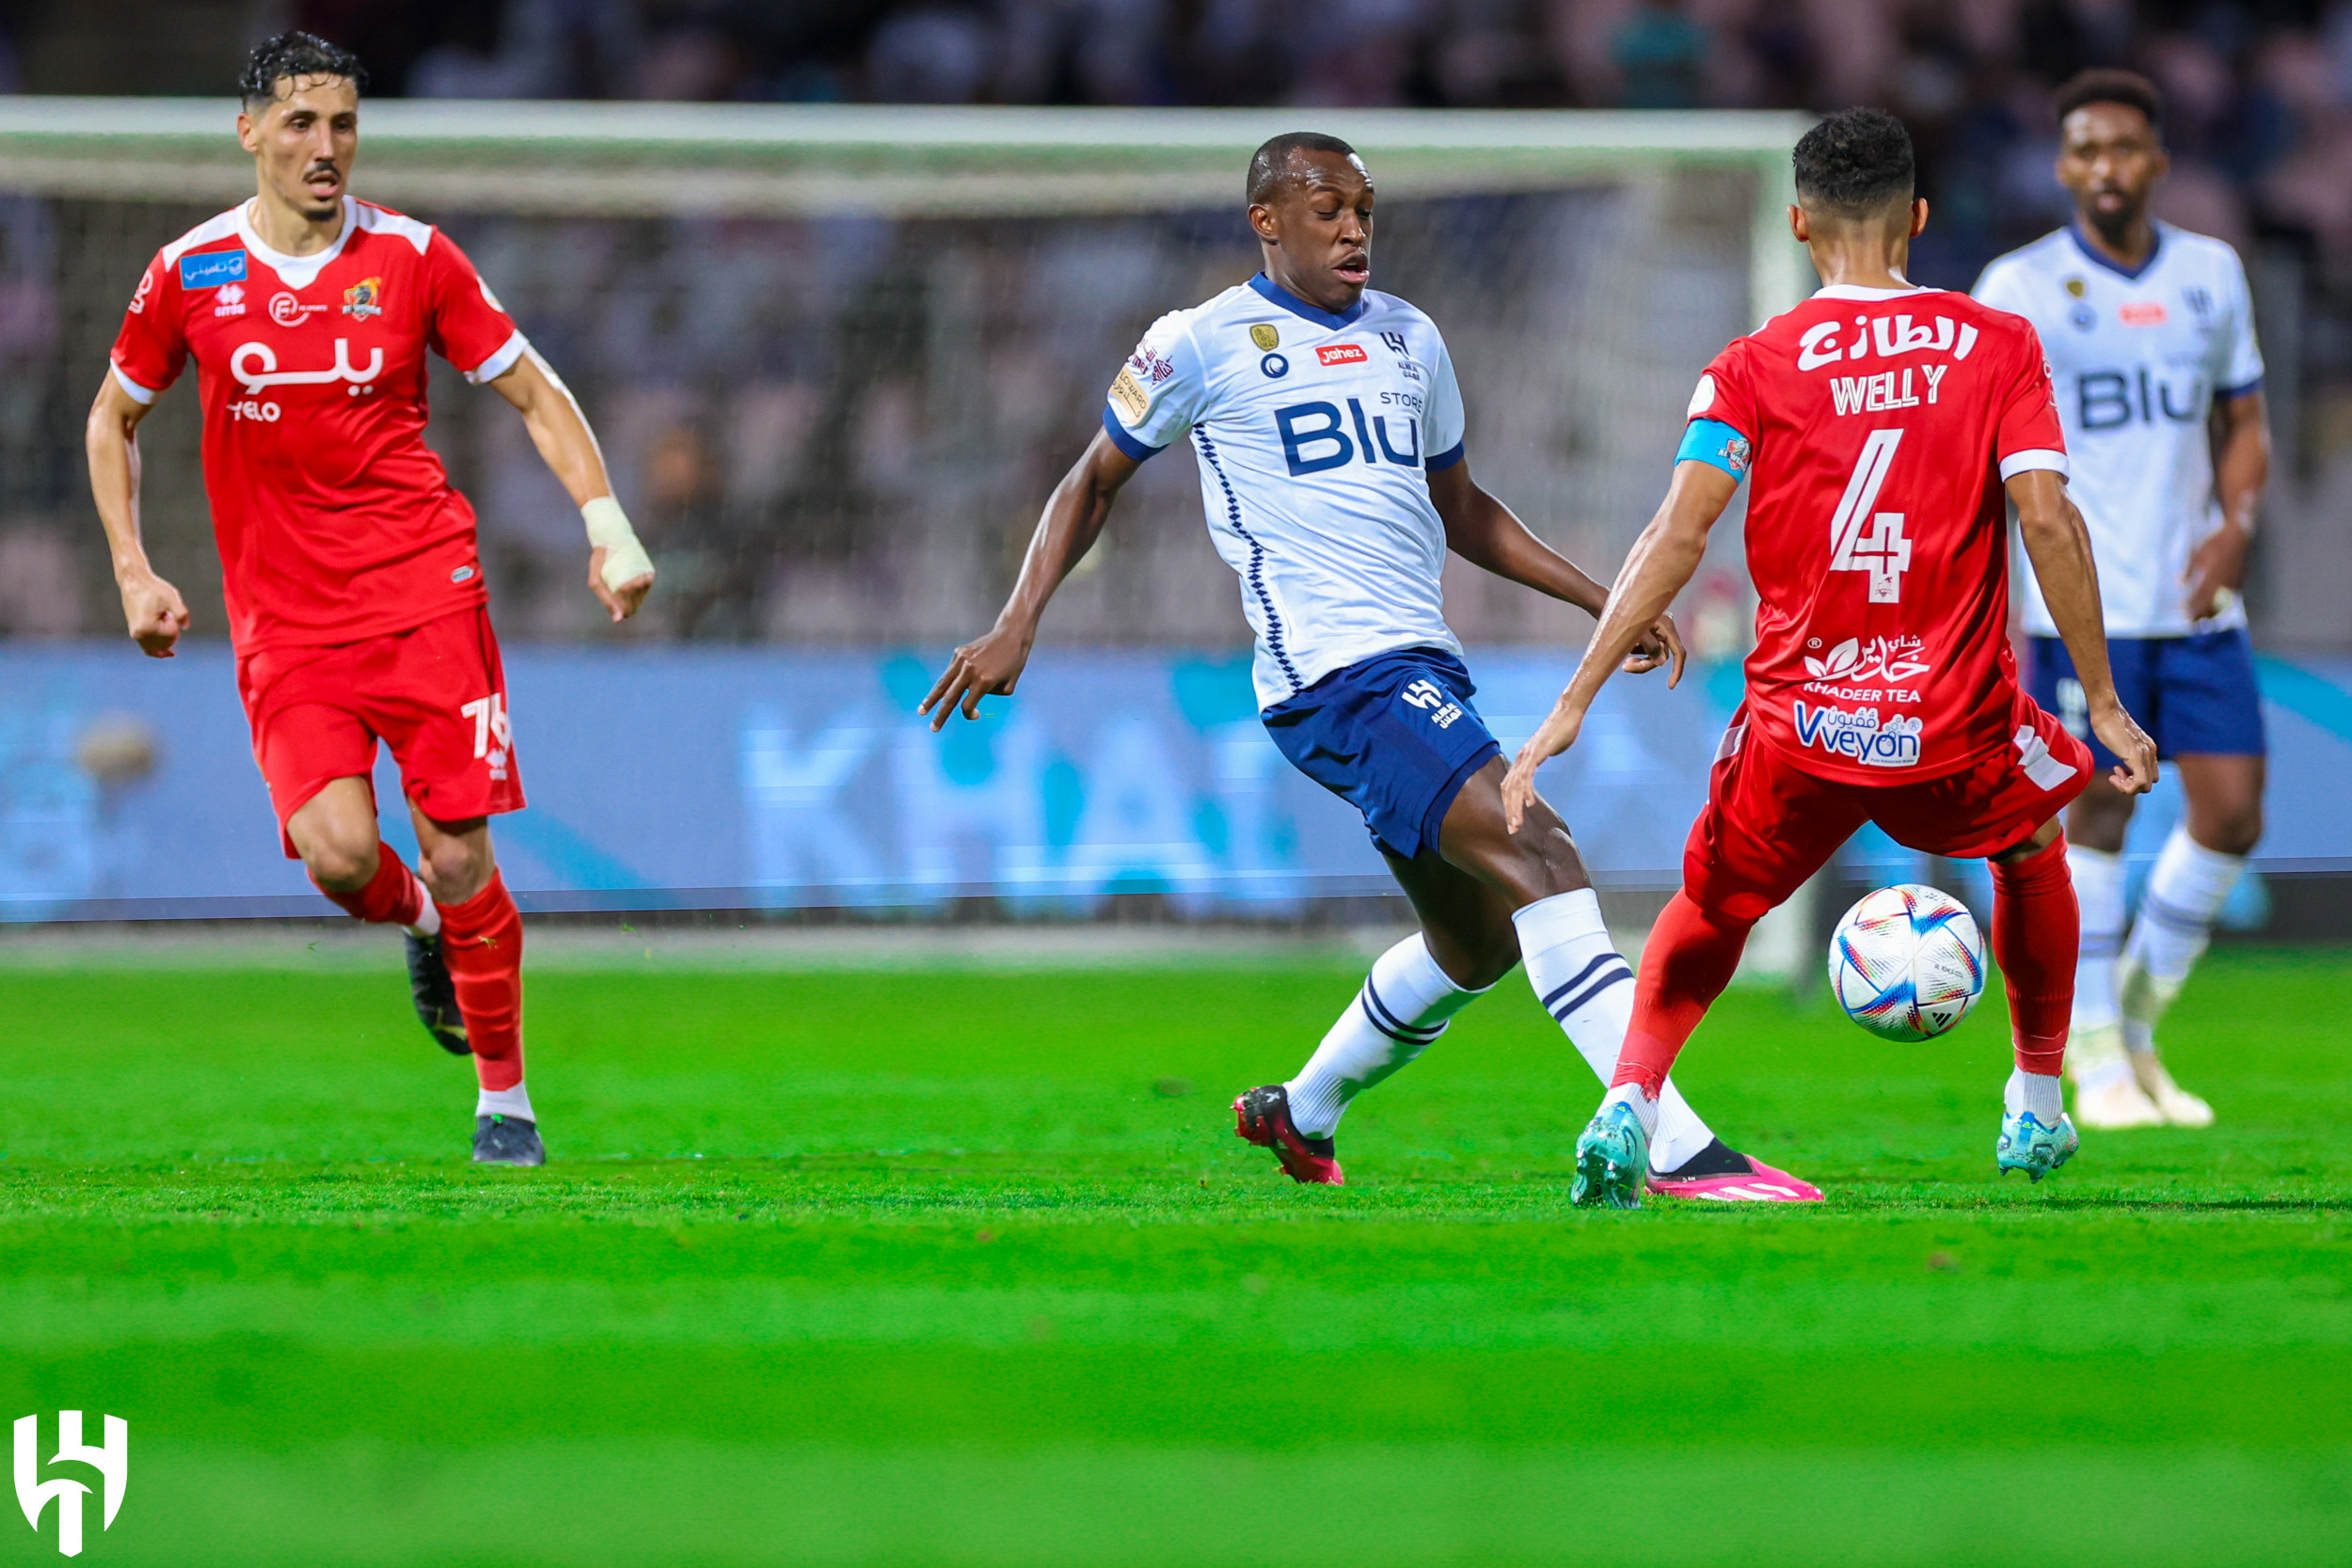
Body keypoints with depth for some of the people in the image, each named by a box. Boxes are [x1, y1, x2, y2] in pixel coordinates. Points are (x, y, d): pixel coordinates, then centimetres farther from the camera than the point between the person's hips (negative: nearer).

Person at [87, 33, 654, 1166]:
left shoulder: (410, 257, 0)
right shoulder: (189, 274, 2)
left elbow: (533, 392, 8)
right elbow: (113, 417, 17)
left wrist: (607, 523, -5)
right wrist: (133, 573, 8)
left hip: (424, 589, 0)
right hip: (283, 623, 0)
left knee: (458, 852, -7)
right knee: (337, 853, -19)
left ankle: (504, 1096, 10)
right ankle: (423, 925, 18)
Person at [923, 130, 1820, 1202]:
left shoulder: (1409, 339, 17)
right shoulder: (1205, 343, -1)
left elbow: (1459, 509, 28)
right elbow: (1095, 481, 9)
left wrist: (1607, 605, 22)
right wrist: (1015, 628, 0)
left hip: (1423, 664, 9)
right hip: (1333, 673, -8)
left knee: (1475, 944, 16)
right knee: (1538, 854, -22)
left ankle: (1302, 1114, 39)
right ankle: (1679, 1152, -28)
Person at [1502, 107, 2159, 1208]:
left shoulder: (1753, 368, 0)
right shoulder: (1999, 346, 2)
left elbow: (1678, 532, -8)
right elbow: (2046, 517, -7)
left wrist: (1572, 706, -8)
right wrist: (2103, 703, -2)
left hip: (1798, 731, 0)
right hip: (1956, 729, 0)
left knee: (1709, 910, 23)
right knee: (2034, 845, 33)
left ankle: (1629, 1104, 0)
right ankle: (2037, 1108, 36)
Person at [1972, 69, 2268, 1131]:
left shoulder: (2212, 275, 10)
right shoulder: (2018, 289, -3)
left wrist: (2236, 527, -3)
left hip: (2195, 598, 4)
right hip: (2081, 602, -4)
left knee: (2232, 812, -1)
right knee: (2098, 812, -5)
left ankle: (2136, 1022, 17)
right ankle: (2095, 1065, 5)